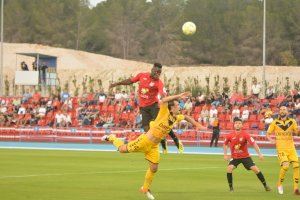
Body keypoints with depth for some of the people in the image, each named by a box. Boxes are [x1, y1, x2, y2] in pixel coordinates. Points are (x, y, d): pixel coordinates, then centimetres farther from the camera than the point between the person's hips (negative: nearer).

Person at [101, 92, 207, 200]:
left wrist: (197, 125, 13)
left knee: (154, 168, 5)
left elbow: (186, 117, 23)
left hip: (153, 146, 7)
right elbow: (163, 101, -40)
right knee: (122, 149, 5)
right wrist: (178, 96, -39)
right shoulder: (164, 113, -20)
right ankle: (112, 138, 36)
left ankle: (145, 189, 25)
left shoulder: (176, 118, 1)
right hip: (144, 141, -6)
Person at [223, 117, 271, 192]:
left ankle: (265, 186, 8)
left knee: (255, 169, -8)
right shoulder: (230, 136, -9)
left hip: (245, 156, -1)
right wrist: (225, 155, 3)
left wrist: (259, 154, -23)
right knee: (229, 168, -24)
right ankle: (231, 187, -9)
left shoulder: (245, 135, -15)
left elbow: (254, 144, -16)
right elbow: (225, 144, 10)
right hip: (234, 157, 1)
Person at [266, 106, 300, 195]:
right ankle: (279, 184, 4)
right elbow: (268, 134, 7)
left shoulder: (292, 122, 5)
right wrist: (271, 140, -12)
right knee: (285, 166, -20)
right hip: (281, 149, -3)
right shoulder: (275, 123, 0)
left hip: (291, 148, 3)